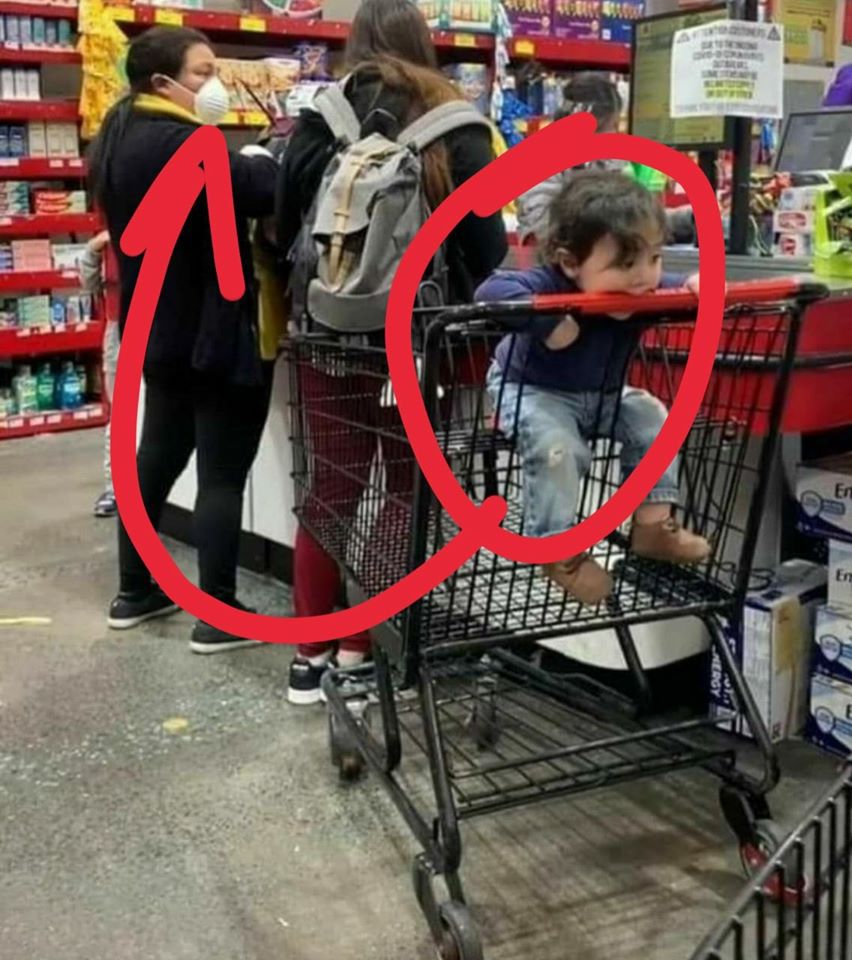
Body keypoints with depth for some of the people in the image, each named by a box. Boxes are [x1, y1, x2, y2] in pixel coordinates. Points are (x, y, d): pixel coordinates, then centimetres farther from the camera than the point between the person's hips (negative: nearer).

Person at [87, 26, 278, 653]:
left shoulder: (124, 139, 11)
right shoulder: (179, 145, -21)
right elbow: (265, 192, -27)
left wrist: (245, 166, 0)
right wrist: (264, 156, -6)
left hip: (162, 328, 10)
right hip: (214, 334, -10)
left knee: (158, 454, 18)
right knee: (224, 472, -2)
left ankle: (135, 592, 29)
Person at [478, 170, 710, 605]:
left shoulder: (645, 291, -15)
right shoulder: (548, 287, -34)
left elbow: (678, 290, 0)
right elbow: (492, 290, -47)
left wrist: (697, 286, -24)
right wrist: (548, 321, -54)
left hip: (601, 395, 7)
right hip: (532, 391, -7)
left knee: (653, 418, -1)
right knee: (558, 448, -30)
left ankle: (653, 524, 8)